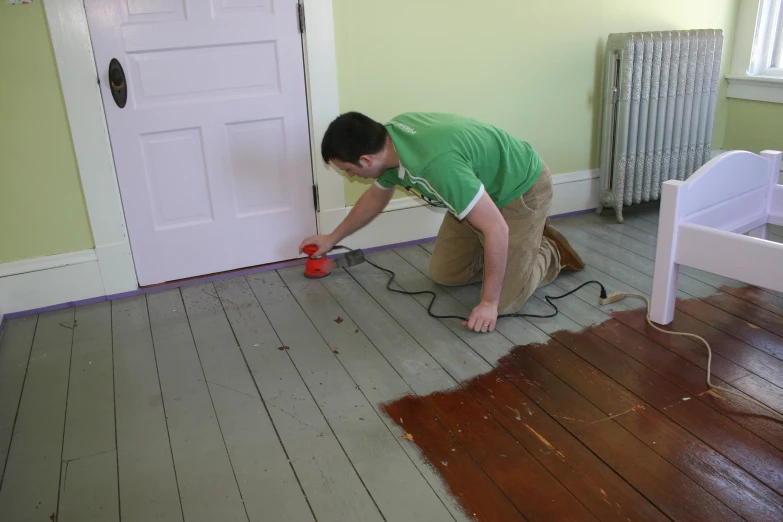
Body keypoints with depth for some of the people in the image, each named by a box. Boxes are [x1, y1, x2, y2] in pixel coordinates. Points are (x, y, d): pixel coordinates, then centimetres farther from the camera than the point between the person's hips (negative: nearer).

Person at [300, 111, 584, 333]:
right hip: (483, 190, 8)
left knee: (503, 301, -10)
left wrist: (489, 303, -27)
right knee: (443, 273, 9)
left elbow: (496, 228, -35)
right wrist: (332, 238, 20)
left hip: (522, 190, -8)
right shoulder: (390, 140, -12)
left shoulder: (436, 163, -41)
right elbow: (375, 197, 9)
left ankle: (552, 253, 15)